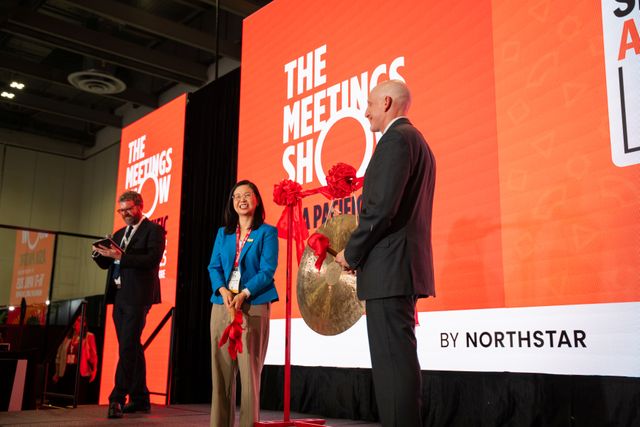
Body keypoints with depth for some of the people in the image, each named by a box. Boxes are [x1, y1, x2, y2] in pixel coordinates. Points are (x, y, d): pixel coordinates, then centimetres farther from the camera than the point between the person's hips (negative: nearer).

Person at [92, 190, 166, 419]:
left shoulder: (154, 230, -2)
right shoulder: (119, 234, 20)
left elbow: (153, 259, -17)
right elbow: (106, 264, 18)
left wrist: (120, 257, -23)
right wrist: (98, 253, -3)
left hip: (137, 295, -8)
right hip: (119, 296, 8)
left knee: (127, 347, -13)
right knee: (132, 348, 11)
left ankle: (117, 398, -12)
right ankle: (139, 399, 18)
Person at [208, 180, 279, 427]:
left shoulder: (267, 232, 4)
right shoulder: (223, 233, 17)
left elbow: (267, 270, -5)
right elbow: (214, 267, 10)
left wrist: (244, 294, -18)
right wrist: (223, 290, -10)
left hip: (253, 306, -4)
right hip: (222, 305, 4)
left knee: (249, 369, -6)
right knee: (221, 369, 3)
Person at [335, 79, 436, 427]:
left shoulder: (397, 138, -9)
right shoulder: (416, 140, 22)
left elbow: (382, 206, -19)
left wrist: (351, 253, -8)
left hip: (389, 267, -10)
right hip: (403, 266, 11)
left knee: (393, 359, -9)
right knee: (396, 356, 13)